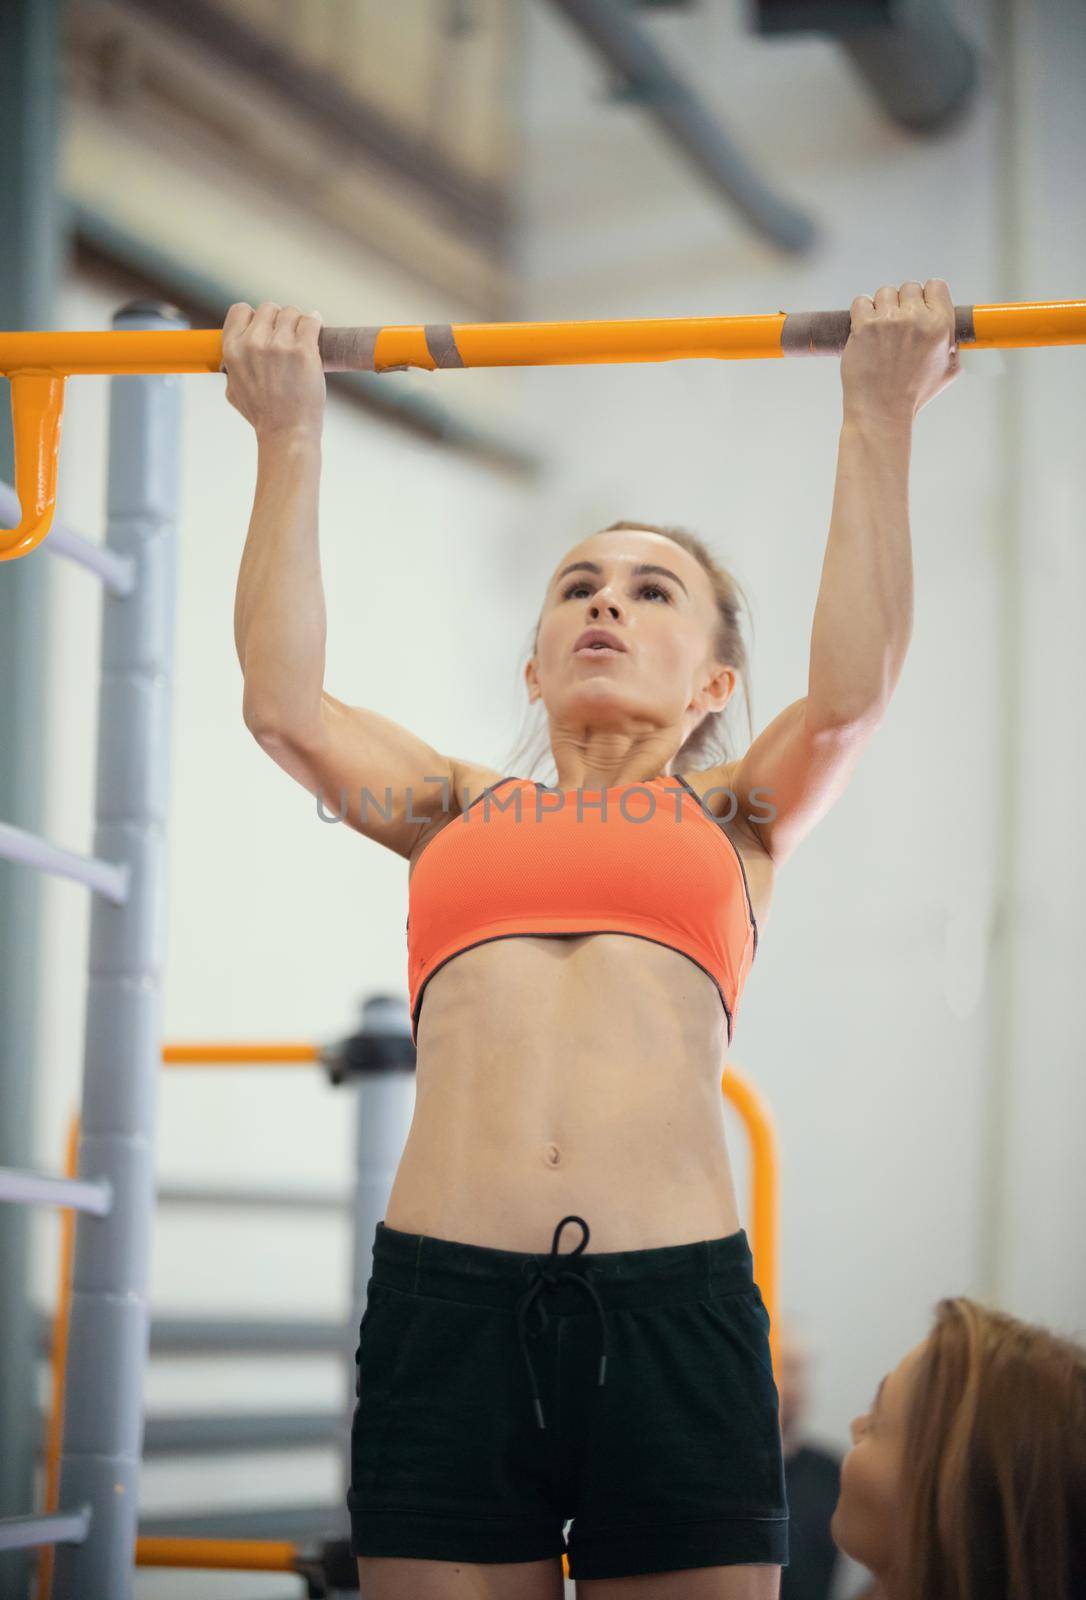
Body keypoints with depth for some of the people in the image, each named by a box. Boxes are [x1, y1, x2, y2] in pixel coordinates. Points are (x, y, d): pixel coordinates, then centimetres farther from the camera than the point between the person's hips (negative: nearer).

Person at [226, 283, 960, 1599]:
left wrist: (879, 423, 5)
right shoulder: (458, 813, 23)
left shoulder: (732, 818, 21)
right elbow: (282, 700, 11)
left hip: (674, 1304, -1)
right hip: (444, 1298, 1)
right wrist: (289, 439, 13)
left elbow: (852, 689, 4)